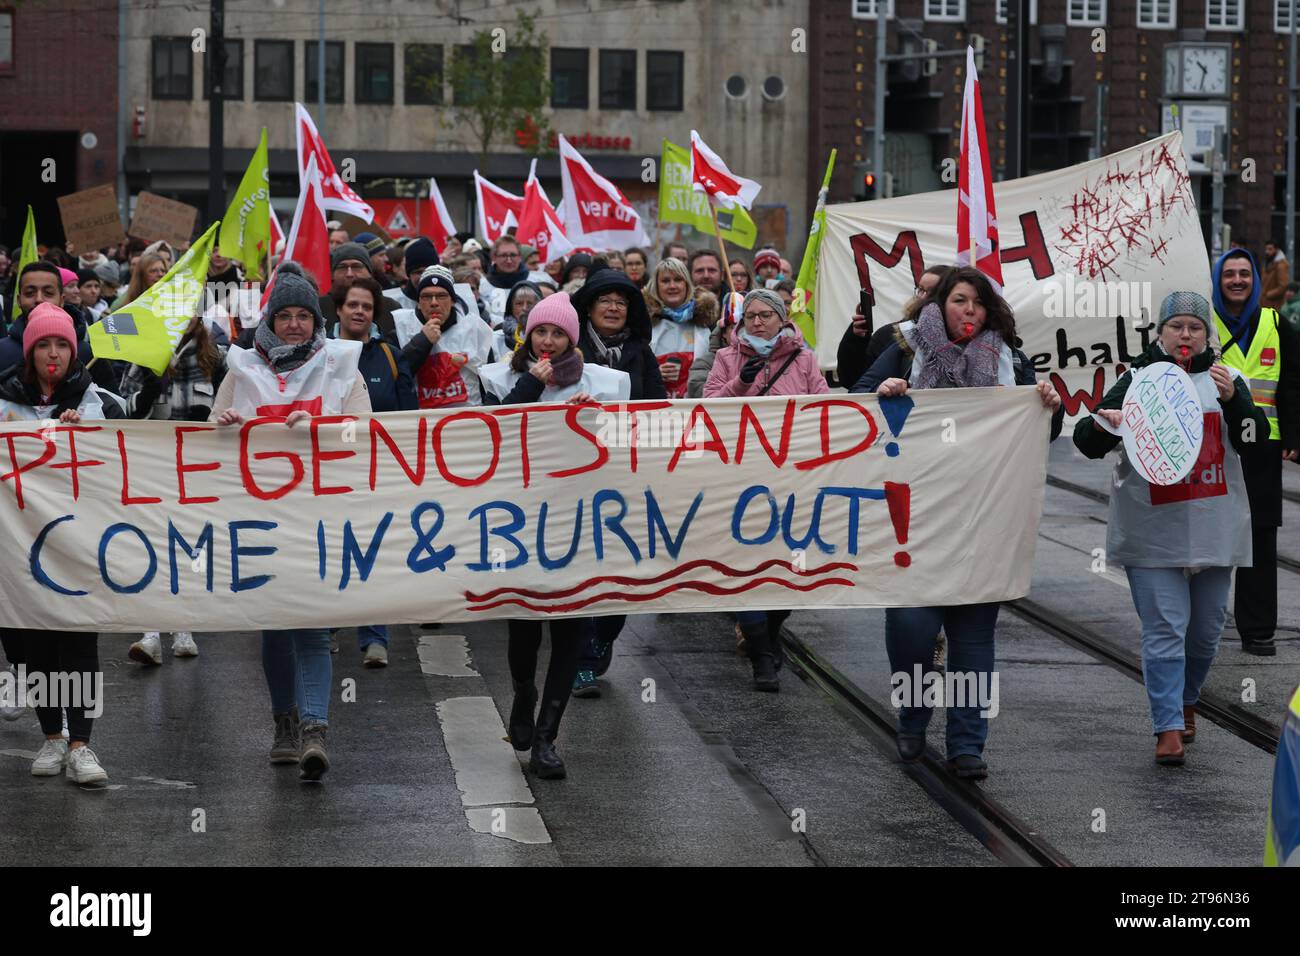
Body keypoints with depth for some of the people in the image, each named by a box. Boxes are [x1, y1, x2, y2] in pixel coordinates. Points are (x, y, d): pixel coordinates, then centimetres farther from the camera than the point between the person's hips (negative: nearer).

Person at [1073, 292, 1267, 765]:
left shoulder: (1226, 380, 7)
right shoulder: (1135, 382, 2)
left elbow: (1252, 441, -3)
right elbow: (1088, 444, 1)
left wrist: (1234, 400, -20)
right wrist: (1101, 424, -22)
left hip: (1214, 529, 3)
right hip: (1153, 531, -2)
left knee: (1205, 630, 12)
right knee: (1164, 630, -9)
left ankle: (1186, 701, 36)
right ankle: (1168, 728, -8)